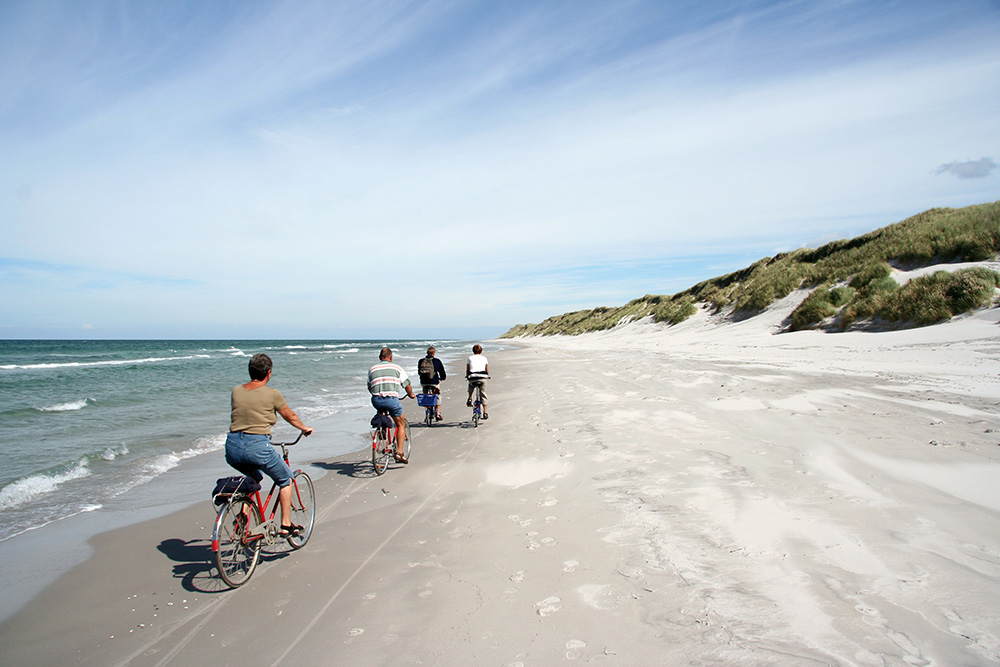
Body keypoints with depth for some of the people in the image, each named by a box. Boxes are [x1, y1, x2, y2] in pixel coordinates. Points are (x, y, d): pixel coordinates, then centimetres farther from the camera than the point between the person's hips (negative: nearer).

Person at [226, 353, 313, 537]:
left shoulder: (236, 390, 8)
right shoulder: (272, 394, -4)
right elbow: (291, 417, 10)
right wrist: (305, 428, 29)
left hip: (232, 448, 5)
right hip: (257, 447, -5)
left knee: (254, 477, 34)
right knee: (285, 479, 18)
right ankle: (286, 525, 17)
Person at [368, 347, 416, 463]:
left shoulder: (372, 369, 17)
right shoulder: (397, 368, 10)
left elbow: (369, 388, 26)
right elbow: (407, 385, 10)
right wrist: (411, 395, 30)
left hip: (376, 401, 3)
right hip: (391, 400, -3)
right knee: (401, 424, 13)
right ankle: (399, 452, 5)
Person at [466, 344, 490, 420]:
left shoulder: (470, 358, 13)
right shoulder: (484, 358, 15)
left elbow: (467, 370, 15)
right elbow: (487, 370, 18)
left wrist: (467, 376, 32)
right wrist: (487, 376, 36)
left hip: (472, 378, 0)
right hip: (482, 378, 0)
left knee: (471, 386, 35)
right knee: (483, 395, 8)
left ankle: (470, 399, 18)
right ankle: (485, 413, 4)